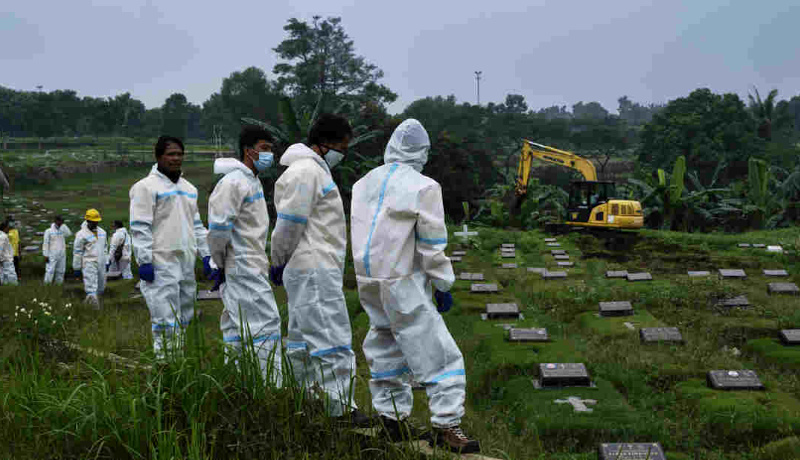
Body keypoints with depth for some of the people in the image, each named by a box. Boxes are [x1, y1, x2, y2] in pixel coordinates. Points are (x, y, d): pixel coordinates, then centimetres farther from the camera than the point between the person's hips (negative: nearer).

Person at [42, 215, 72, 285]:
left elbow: (69, 234, -13)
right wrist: (46, 255, -9)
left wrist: (63, 225, -9)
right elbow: (46, 244, -4)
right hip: (52, 255, -4)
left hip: (62, 255, 4)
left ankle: (59, 284, 18)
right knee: (50, 271, -7)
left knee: (61, 271, 8)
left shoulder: (63, 230, 8)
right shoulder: (49, 231, -4)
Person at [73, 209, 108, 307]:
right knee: (91, 284, -17)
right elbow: (77, 252, -5)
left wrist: (107, 262, 19)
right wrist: (77, 268, -5)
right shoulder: (82, 234, -8)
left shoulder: (102, 232, 12)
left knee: (101, 286, 10)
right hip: (88, 263, -7)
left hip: (101, 263, 7)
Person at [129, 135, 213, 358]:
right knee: (166, 319, -10)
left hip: (186, 264, 8)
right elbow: (140, 227, -10)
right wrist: (144, 261, -16)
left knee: (184, 318, 12)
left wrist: (206, 254, 16)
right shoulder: (146, 187, -5)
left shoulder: (189, 188, 18)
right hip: (162, 263, -7)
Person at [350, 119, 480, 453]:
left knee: (385, 345, 19)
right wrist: (442, 284, 0)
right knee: (437, 352, -3)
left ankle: (392, 415, 25)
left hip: (367, 281, 7)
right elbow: (432, 244, -9)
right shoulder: (423, 188, -12)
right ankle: (446, 425, -6)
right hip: (402, 284, -7)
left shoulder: (363, 184, 8)